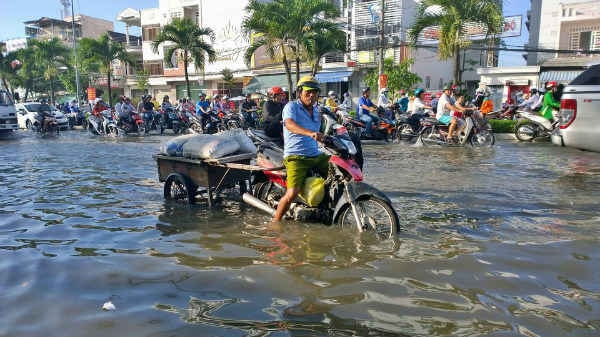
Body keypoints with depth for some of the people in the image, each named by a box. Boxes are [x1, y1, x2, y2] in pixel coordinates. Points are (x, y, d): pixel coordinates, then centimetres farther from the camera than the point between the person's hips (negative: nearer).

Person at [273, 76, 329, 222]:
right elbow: (289, 124, -29)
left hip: (316, 155, 7)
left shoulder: (316, 110, 19)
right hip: (296, 157, -7)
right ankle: (275, 222, -1)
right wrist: (310, 133, -44)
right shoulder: (291, 106, -6)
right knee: (292, 193, -23)